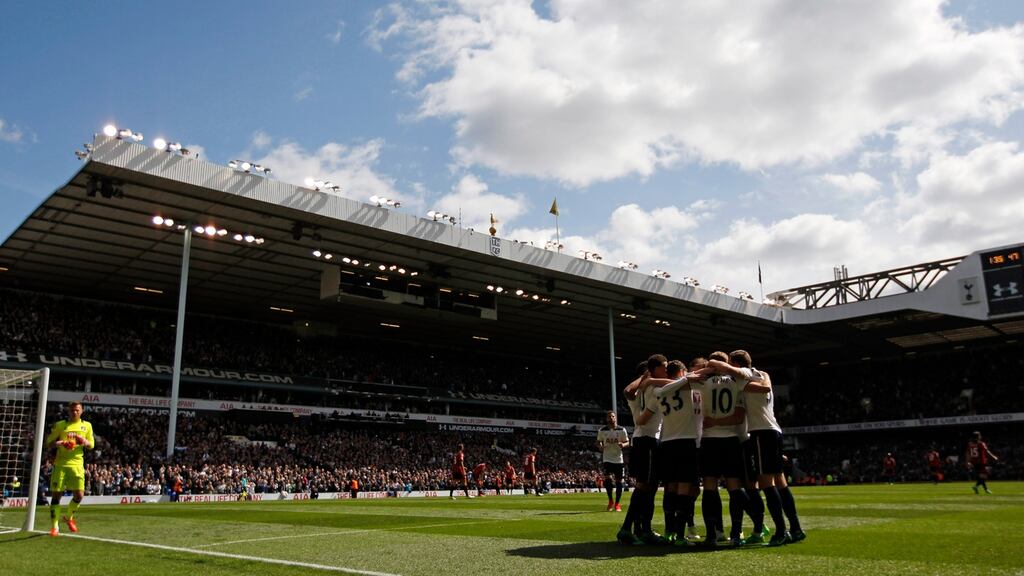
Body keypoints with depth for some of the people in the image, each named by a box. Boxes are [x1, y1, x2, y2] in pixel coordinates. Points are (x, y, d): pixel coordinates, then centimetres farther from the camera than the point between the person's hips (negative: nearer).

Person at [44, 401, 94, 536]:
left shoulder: (87, 426, 10)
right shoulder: (60, 425, 5)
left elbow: (91, 445, 13)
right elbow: (48, 443, 6)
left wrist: (84, 442, -9)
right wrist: (58, 443, -15)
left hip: (77, 464, 2)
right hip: (60, 464, -1)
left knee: (79, 495, -5)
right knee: (56, 494, -2)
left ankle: (69, 517, 23)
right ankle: (54, 526, 10)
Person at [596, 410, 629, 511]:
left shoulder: (622, 430, -3)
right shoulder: (602, 430, 0)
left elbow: (627, 442, 3)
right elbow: (599, 442, 12)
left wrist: (623, 444, -20)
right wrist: (600, 446, -11)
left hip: (618, 459, 0)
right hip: (607, 458, 0)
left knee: (618, 482, 3)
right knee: (608, 479, -16)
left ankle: (617, 503, 18)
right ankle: (610, 500, 7)